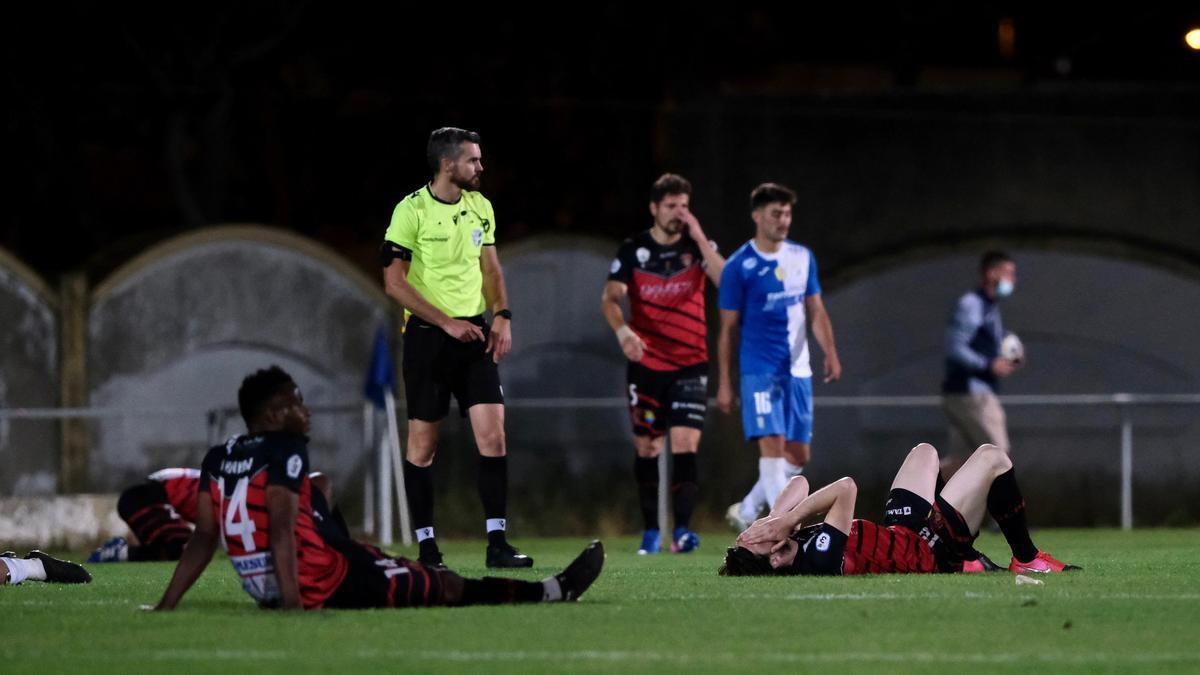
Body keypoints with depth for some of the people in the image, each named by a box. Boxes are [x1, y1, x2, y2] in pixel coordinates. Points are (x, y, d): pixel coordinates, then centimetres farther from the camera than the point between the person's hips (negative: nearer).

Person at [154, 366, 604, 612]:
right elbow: (282, 531, -23)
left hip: (263, 589, 9)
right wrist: (293, 601, -28)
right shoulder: (285, 451, -14)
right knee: (449, 587, 3)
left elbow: (204, 539, 5)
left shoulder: (218, 460, 9)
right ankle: (558, 590, 14)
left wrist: (166, 607, 6)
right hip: (326, 585, -9)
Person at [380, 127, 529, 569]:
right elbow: (395, 283, -11)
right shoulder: (411, 210, -9)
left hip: (474, 335, 5)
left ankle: (497, 542, -4)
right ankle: (426, 546, 8)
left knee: (493, 435, -6)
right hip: (427, 335, -5)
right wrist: (447, 322, -15)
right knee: (423, 444, 0)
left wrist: (502, 315, 2)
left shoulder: (480, 208, 9)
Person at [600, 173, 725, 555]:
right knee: (646, 449, 3)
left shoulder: (698, 246, 1)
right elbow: (610, 298, -5)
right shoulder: (633, 250, 1)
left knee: (685, 445, -13)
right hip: (646, 363, 1)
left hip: (690, 364, -1)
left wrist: (699, 238, -20)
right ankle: (650, 531, 13)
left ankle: (682, 530, -15)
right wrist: (622, 330, -25)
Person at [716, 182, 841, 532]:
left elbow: (816, 311, 13)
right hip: (759, 370, -6)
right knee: (773, 446, -16)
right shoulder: (739, 266, -5)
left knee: (798, 456, 7)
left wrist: (830, 353, -3)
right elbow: (727, 329, -2)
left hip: (798, 369, 6)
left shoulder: (802, 258, 10)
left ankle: (747, 510, 25)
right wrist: (724, 383, -4)